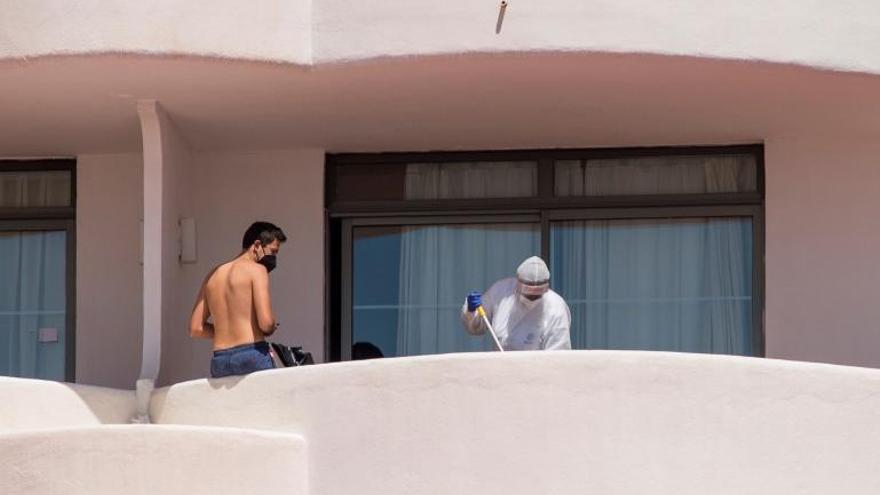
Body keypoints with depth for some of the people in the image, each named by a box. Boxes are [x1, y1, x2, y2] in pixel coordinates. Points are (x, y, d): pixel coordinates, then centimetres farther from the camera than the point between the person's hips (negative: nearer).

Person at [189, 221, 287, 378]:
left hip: (219, 361, 6)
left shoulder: (213, 275, 19)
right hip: (252, 355, -6)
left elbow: (195, 329, 16)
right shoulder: (256, 269, -1)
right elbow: (266, 323, -12)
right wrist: (272, 327, 9)